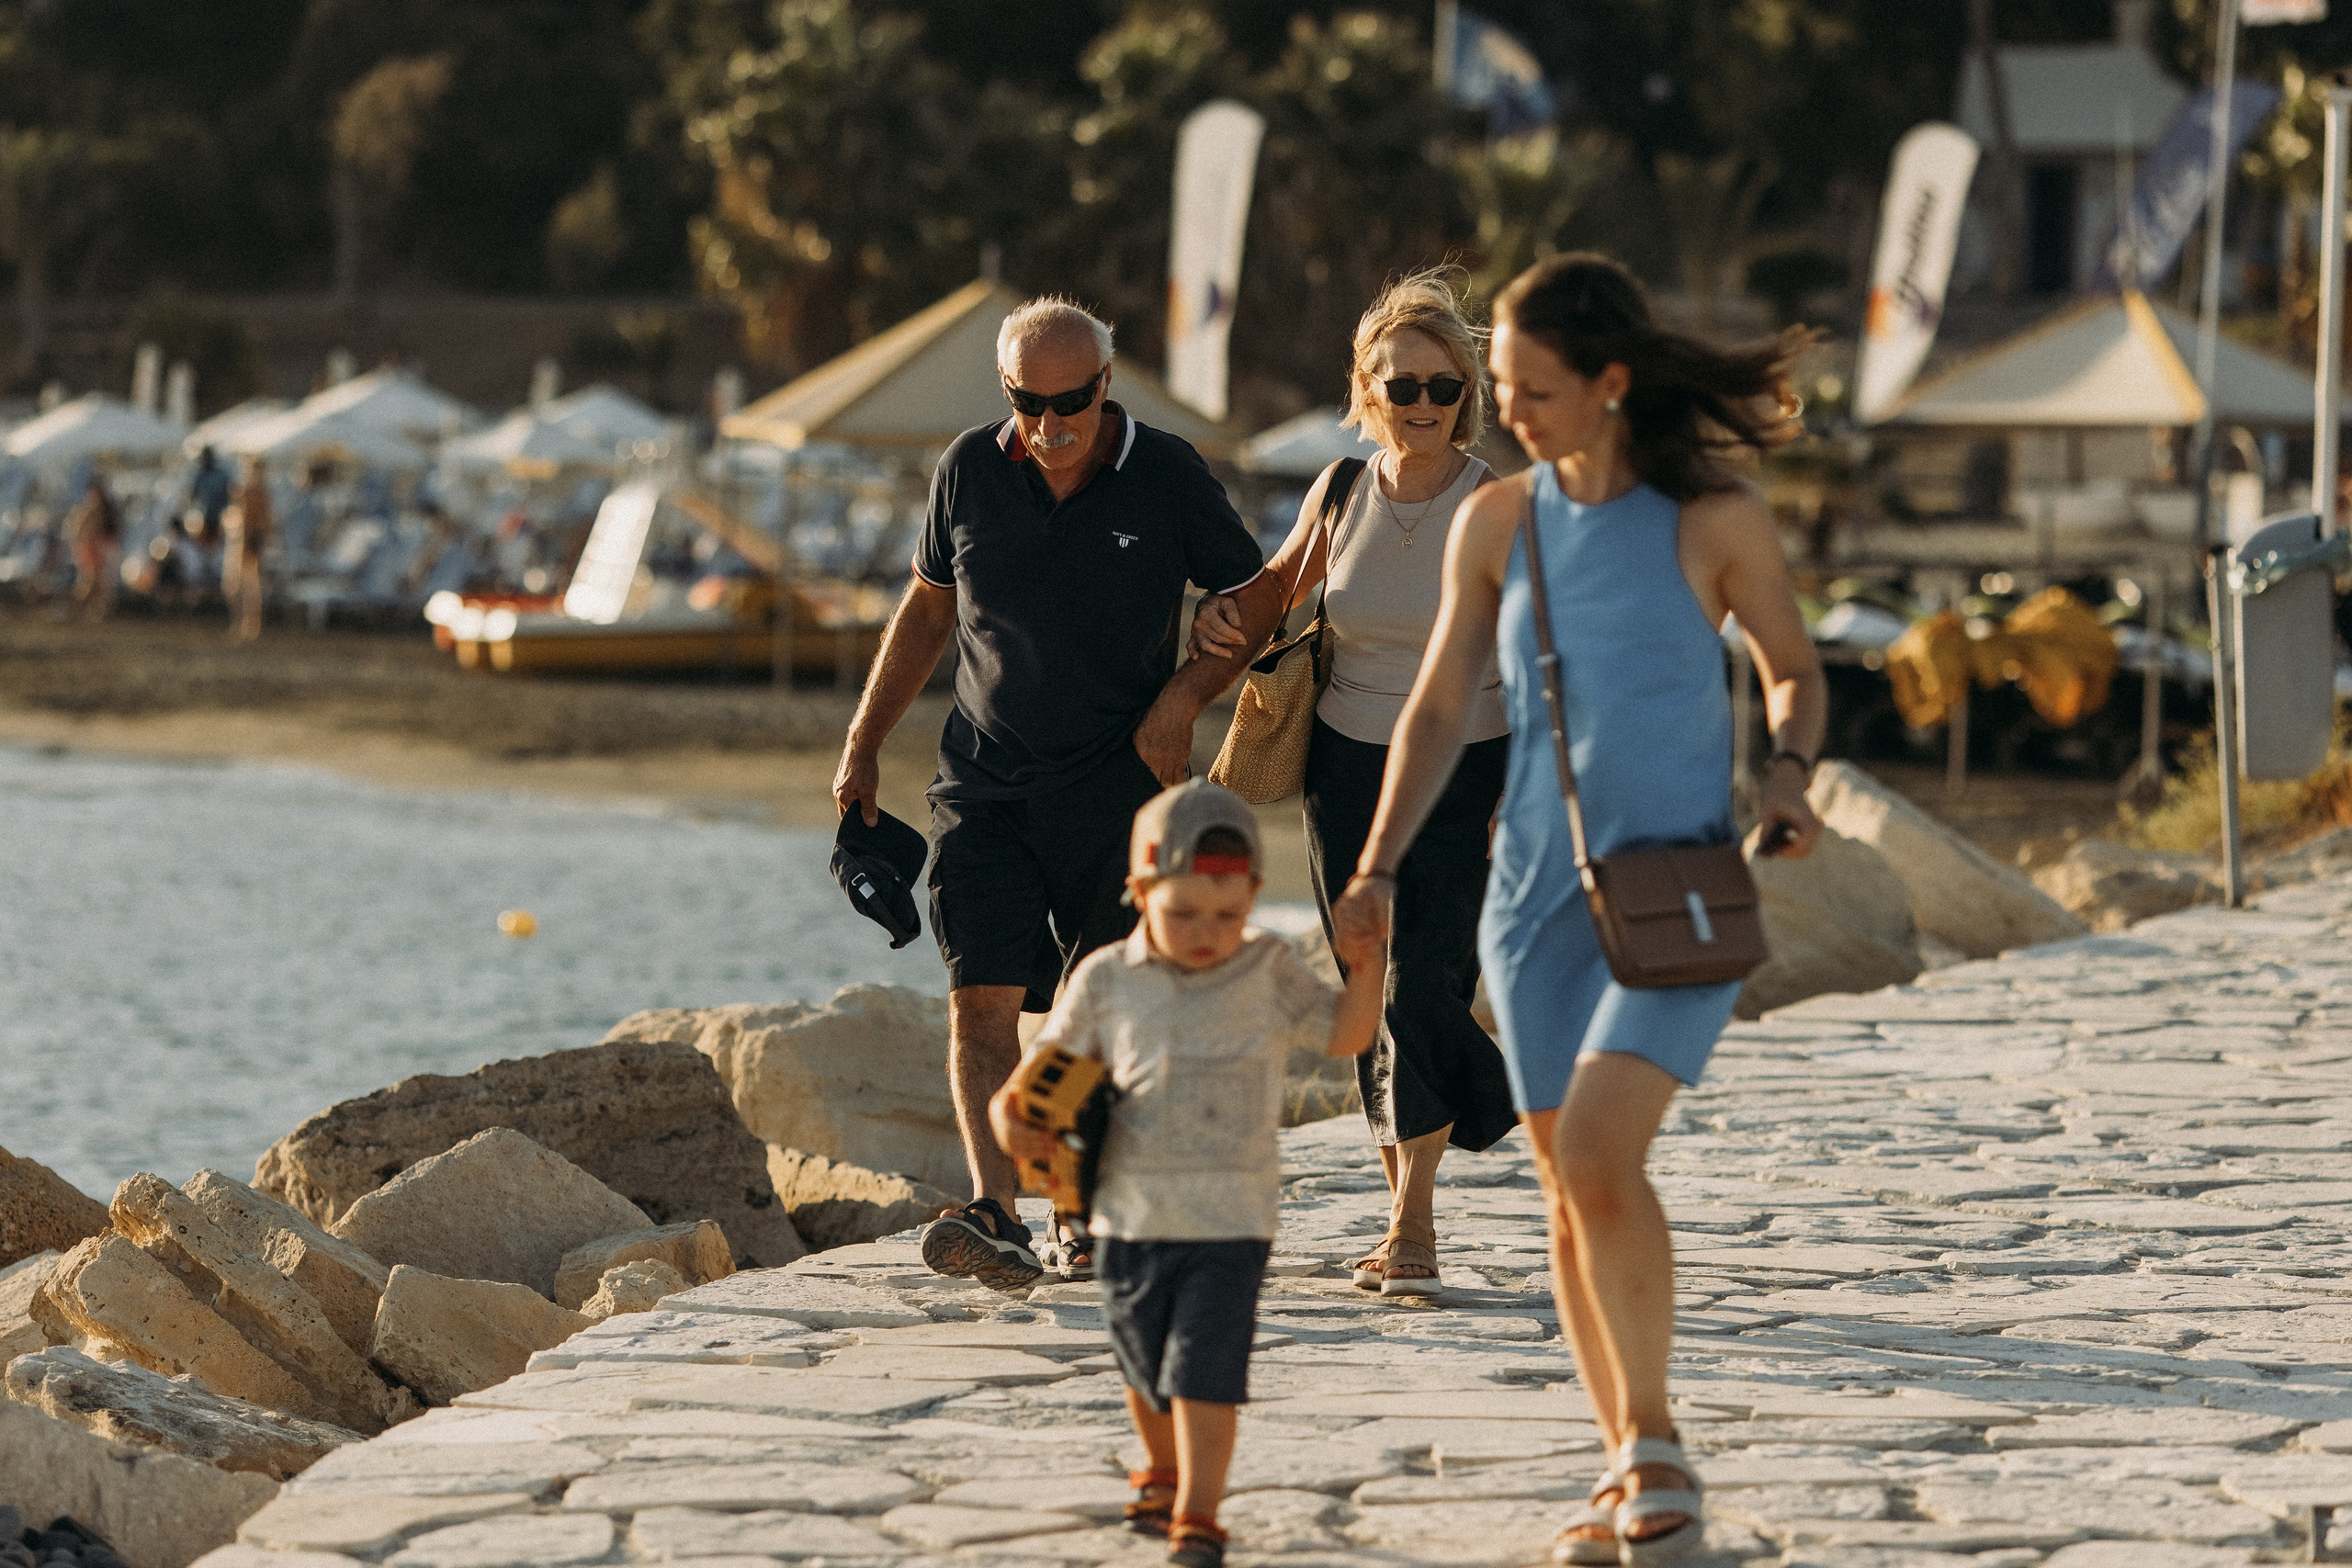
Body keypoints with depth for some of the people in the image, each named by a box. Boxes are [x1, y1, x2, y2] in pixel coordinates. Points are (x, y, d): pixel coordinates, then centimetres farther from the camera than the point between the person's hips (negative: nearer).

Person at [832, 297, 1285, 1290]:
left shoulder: (1168, 479, -4)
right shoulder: (969, 472, 2)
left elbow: (1256, 599, 7)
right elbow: (926, 608, 15)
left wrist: (1183, 697, -8)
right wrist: (864, 744, 14)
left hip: (1118, 787, -1)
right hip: (984, 783, 1)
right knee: (981, 998, -13)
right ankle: (994, 1216, -21)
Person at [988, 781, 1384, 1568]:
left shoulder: (1268, 971, -1)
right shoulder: (1105, 983, 0)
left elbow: (1345, 1036, -2)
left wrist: (1364, 969, -18)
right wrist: (1010, 1116, -14)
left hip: (1231, 1218, -3)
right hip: (1132, 1215, 3)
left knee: (1204, 1369, -12)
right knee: (1146, 1367, 18)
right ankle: (1161, 1472, 43)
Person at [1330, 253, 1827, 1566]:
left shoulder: (1716, 519, -5)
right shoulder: (1497, 525, 5)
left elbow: (1795, 668, 9)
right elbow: (1441, 709, 9)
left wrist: (1790, 774, -10)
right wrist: (1379, 868, -1)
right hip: (1541, 888, 4)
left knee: (1597, 1150, -21)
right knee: (1570, 1182, 6)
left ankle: (1657, 1441, -6)